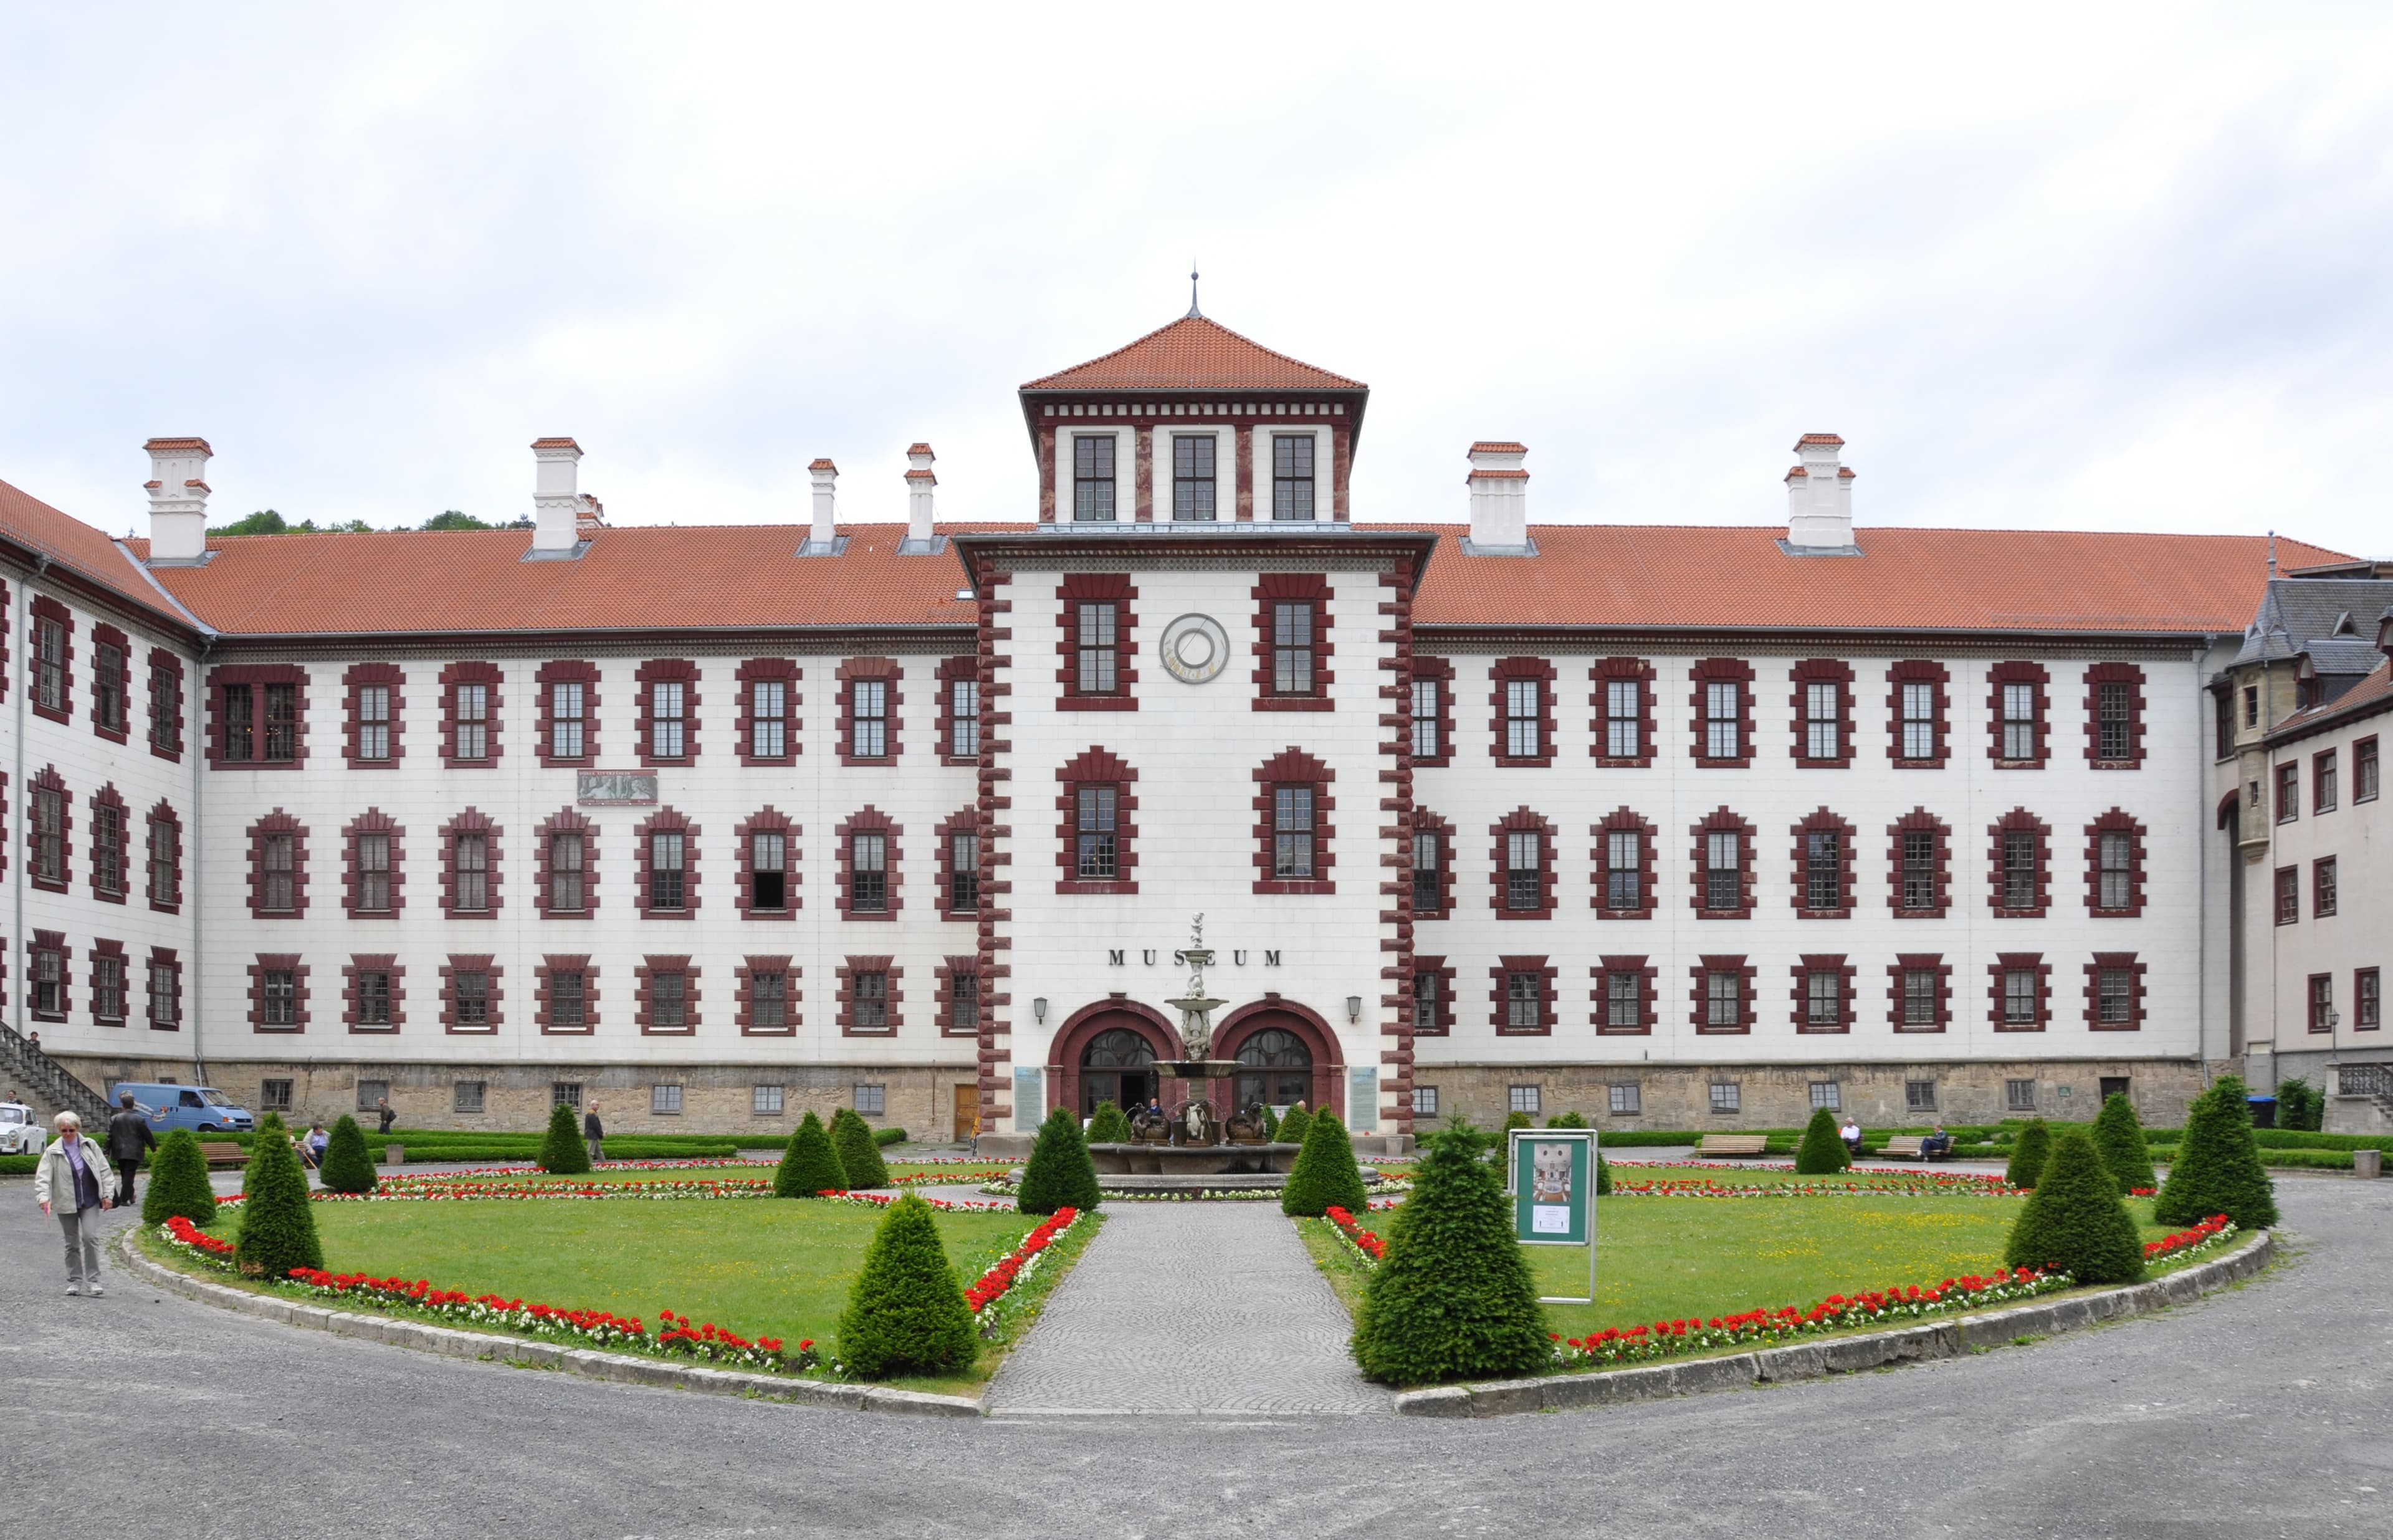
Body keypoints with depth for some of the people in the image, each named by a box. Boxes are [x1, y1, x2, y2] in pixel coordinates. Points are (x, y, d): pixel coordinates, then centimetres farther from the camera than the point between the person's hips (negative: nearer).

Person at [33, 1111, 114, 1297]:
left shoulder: (89, 1146, 2)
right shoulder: (52, 1152, -3)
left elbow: (104, 1170, 5)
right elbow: (43, 1177, -11)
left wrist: (107, 1195, 0)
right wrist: (43, 1197, -28)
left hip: (90, 1201, 0)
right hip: (66, 1203, 0)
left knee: (90, 1237, -11)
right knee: (72, 1243, 7)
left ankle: (93, 1280, -4)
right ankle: (75, 1281, 18)